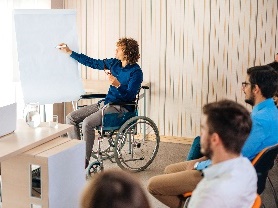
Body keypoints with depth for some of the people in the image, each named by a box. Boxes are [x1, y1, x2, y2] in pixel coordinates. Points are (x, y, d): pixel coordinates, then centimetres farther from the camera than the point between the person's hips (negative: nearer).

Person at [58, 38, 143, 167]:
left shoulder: (136, 72, -13)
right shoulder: (114, 63, 8)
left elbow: (130, 96, -19)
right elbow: (92, 63, 15)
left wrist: (118, 85, -36)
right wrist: (69, 52, 16)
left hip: (121, 108, -8)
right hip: (106, 103, 9)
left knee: (87, 122, -29)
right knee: (70, 118, -3)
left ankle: (85, 160, -19)